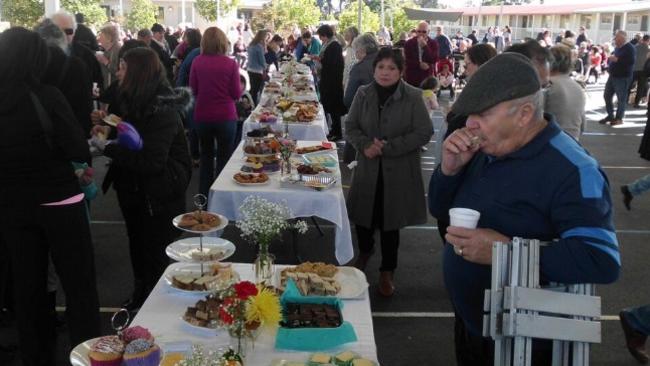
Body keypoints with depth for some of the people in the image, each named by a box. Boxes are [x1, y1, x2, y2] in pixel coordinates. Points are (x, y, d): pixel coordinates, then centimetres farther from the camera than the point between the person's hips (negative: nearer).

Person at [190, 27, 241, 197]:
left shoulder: (197, 62, -6)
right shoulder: (230, 63, -11)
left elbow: (193, 90, 2)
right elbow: (236, 94, -8)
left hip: (202, 116, 3)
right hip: (225, 117, -2)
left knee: (206, 156, 19)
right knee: (224, 158, 9)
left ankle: (204, 195, 26)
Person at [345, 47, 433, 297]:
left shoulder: (412, 97, -9)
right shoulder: (363, 94, 1)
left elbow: (424, 133, -12)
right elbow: (350, 126, 5)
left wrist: (388, 148, -18)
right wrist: (365, 145, -16)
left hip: (398, 172, -3)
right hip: (367, 169, 3)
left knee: (390, 222, 5)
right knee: (364, 215, 15)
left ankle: (387, 272, 25)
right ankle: (365, 252, 47)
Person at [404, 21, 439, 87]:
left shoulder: (433, 43, 1)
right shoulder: (409, 43, 2)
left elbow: (434, 60, -12)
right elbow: (406, 61, -4)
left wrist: (425, 46, -19)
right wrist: (419, 64, -16)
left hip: (426, 78, 0)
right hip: (411, 78, 0)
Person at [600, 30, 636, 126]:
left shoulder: (630, 48, -12)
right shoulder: (617, 48, 14)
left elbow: (631, 61, -25)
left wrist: (617, 59, -25)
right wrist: (610, 59, 1)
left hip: (622, 78, -9)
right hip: (612, 76, 9)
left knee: (621, 98, -1)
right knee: (607, 96, 11)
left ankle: (619, 118, 8)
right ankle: (610, 116, 23)